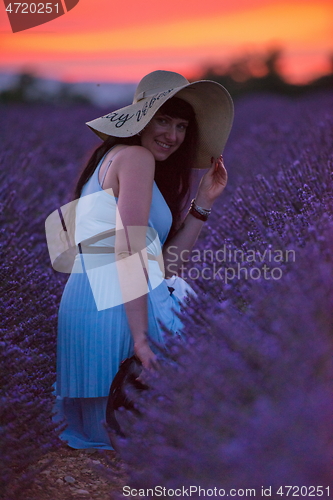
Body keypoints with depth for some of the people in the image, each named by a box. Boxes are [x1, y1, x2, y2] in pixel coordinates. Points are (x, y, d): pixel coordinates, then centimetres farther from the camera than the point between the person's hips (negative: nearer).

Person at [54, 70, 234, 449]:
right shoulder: (135, 156, -5)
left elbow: (164, 263, 17)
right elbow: (128, 251, -18)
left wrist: (203, 201, 14)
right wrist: (141, 339, -23)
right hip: (119, 312, -11)